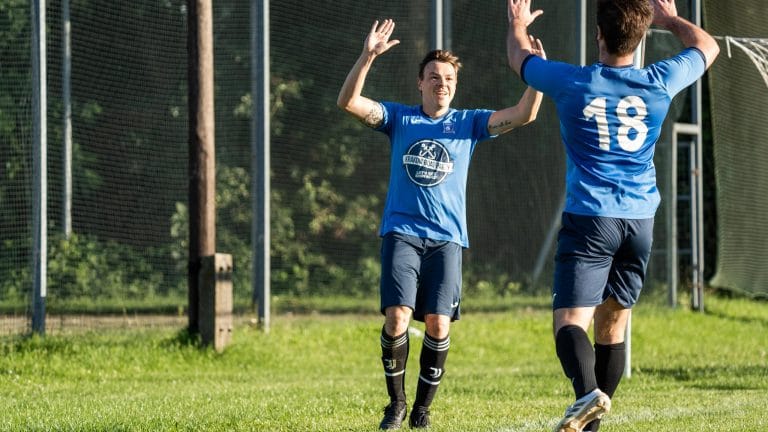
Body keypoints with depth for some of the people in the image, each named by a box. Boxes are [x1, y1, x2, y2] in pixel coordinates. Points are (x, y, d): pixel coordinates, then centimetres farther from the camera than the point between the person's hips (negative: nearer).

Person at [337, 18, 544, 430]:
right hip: (401, 233, -1)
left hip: (446, 238, 1)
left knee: (438, 324, -9)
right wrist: (367, 56, -21)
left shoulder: (468, 123, 8)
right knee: (397, 317, -16)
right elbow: (348, 102, -6)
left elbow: (523, 115, -3)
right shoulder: (399, 118, 7)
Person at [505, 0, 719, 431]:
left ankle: (587, 393, -38)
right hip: (641, 219, 4)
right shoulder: (660, 83, 0)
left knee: (570, 319, -12)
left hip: (589, 218, -4)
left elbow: (519, 57, 15)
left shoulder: (572, 83, -6)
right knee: (613, 324, 14)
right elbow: (707, 46, 22)